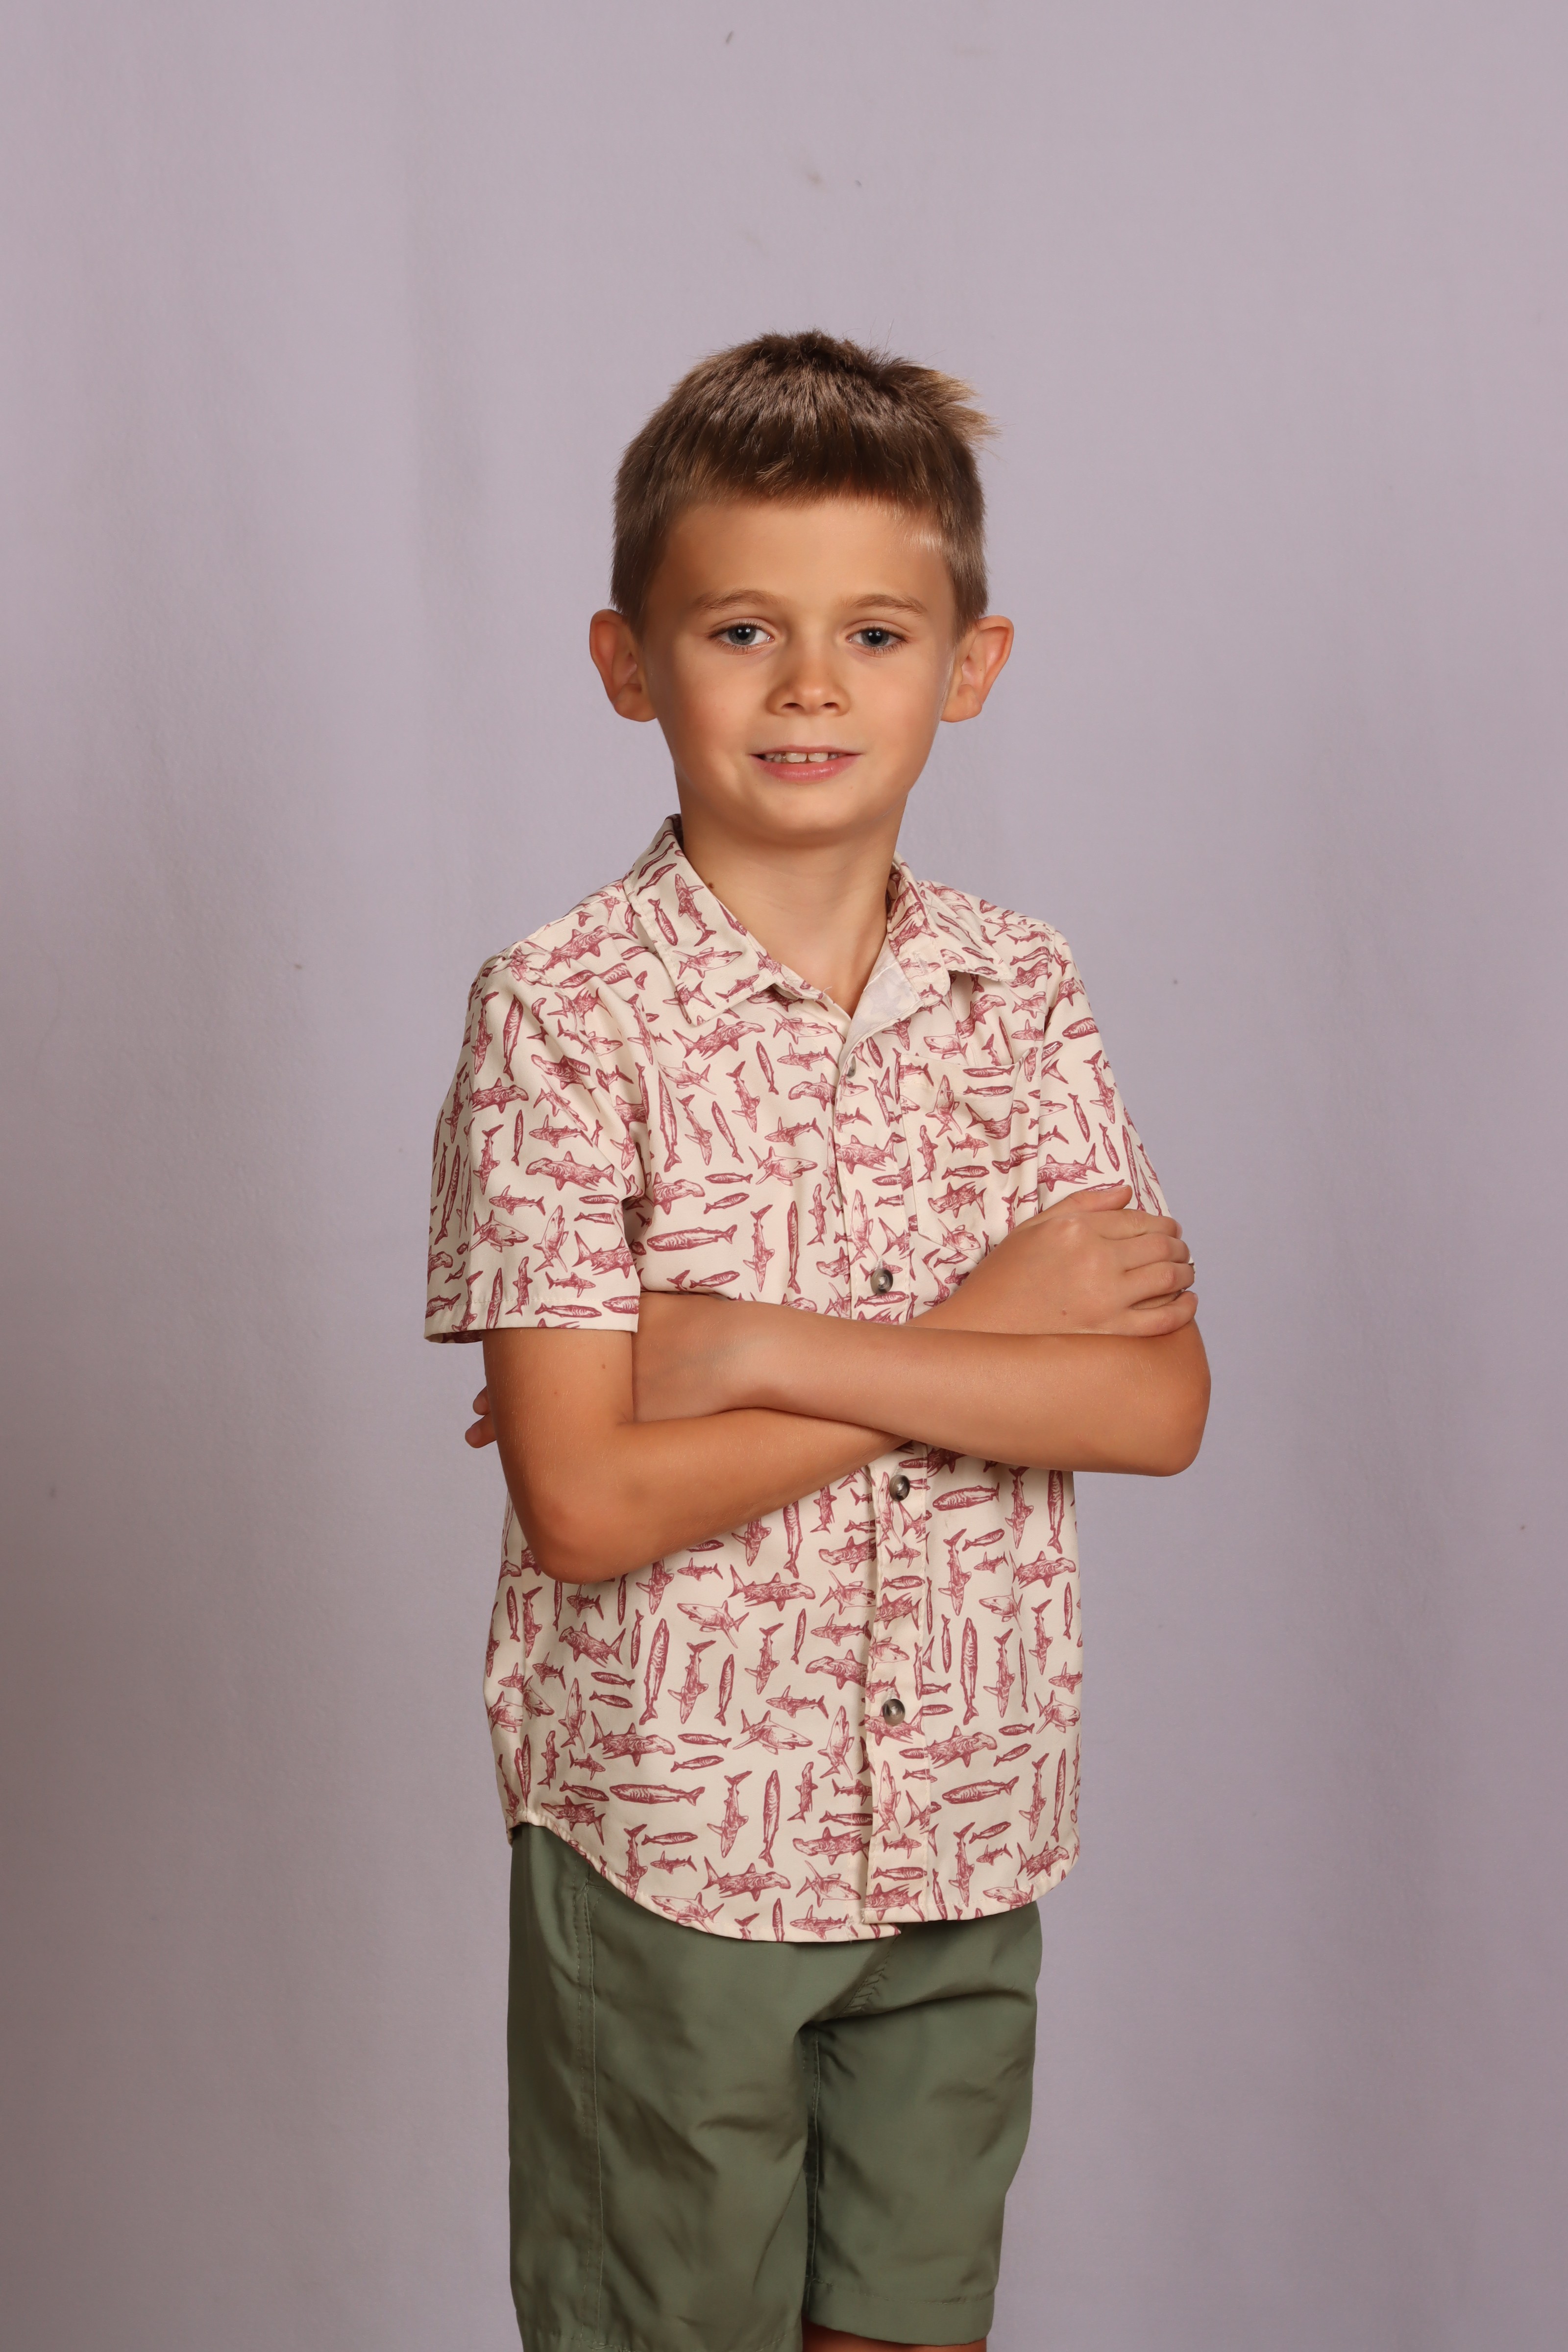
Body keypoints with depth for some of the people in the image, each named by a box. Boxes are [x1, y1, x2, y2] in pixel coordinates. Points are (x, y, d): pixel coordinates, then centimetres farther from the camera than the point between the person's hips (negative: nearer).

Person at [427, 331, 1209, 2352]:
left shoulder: (1021, 997, 0)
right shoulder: (563, 1015, -13)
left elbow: (1160, 1403, -9)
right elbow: (587, 1503, -19)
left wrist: (771, 1353, -19)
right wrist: (982, 1334, -16)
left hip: (962, 1827, 4)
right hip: (671, 1828, -3)